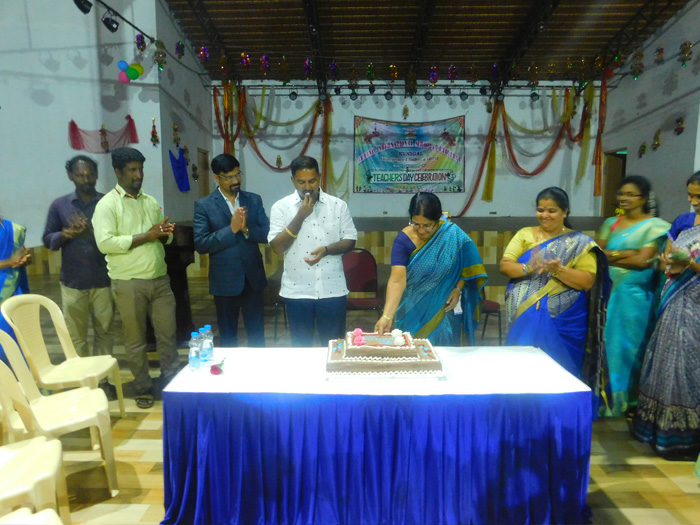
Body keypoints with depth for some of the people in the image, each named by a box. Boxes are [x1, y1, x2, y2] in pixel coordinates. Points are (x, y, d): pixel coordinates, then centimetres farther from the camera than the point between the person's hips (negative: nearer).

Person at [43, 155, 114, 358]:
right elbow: (47, 239, 8)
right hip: (73, 282, 1)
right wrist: (63, 235, -13)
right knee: (76, 336, 7)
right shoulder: (59, 205, 5)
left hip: (103, 280, -1)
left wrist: (93, 233, -22)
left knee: (104, 331, 11)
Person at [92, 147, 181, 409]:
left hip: (160, 279, 5)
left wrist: (165, 233, -7)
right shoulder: (107, 205, -5)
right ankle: (143, 388, 23)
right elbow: (105, 243, -16)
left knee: (167, 333, 9)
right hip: (129, 283, -4)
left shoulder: (152, 202, 12)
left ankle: (171, 381, 25)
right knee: (135, 339, 8)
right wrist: (146, 236, -18)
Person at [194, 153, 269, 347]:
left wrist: (247, 229, -19)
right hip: (225, 281, -2)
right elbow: (200, 244, -11)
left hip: (253, 278, 2)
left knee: (257, 334, 13)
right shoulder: (204, 205, -4)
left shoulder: (254, 200, 5)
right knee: (228, 337, 14)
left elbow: (267, 234, -1)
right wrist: (231, 229, -20)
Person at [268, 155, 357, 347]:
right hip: (297, 291, 0)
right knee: (300, 347, 13)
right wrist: (300, 216, -17)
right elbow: (277, 247, -10)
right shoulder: (281, 207, -3)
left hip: (332, 289, 1)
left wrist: (327, 249, -18)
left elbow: (350, 240, 1)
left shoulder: (338, 205, 0)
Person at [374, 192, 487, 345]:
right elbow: (397, 281, -25)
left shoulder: (453, 234, -13)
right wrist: (387, 316, -35)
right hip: (414, 310, -1)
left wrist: (458, 289, -11)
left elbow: (467, 264, 2)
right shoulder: (403, 240, -17)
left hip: (444, 309, 1)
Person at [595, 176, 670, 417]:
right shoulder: (610, 223, 14)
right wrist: (627, 253, -10)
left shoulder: (655, 226, -1)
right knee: (606, 342, 7)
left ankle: (630, 400, 15)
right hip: (607, 292, 5)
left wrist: (611, 256, -6)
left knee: (629, 345, 2)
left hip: (634, 296, -4)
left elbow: (644, 261, -12)